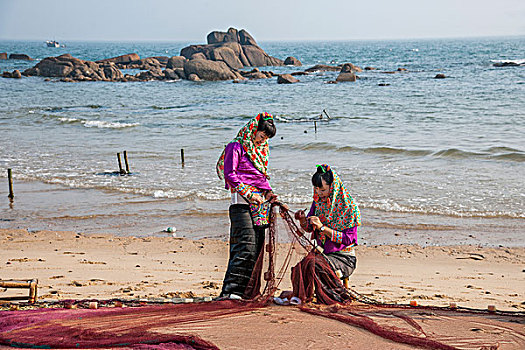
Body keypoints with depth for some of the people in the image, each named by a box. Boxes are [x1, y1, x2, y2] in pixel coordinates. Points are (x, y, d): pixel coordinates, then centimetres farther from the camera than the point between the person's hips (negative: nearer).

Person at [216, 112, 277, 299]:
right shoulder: (236, 147, -1)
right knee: (246, 245, -17)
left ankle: (247, 291, 6)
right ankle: (230, 290, -17)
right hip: (242, 201, -8)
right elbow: (230, 175, -9)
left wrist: (268, 192, 9)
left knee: (257, 248, 3)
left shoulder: (262, 149, 23)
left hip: (260, 203, 8)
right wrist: (249, 194, -15)